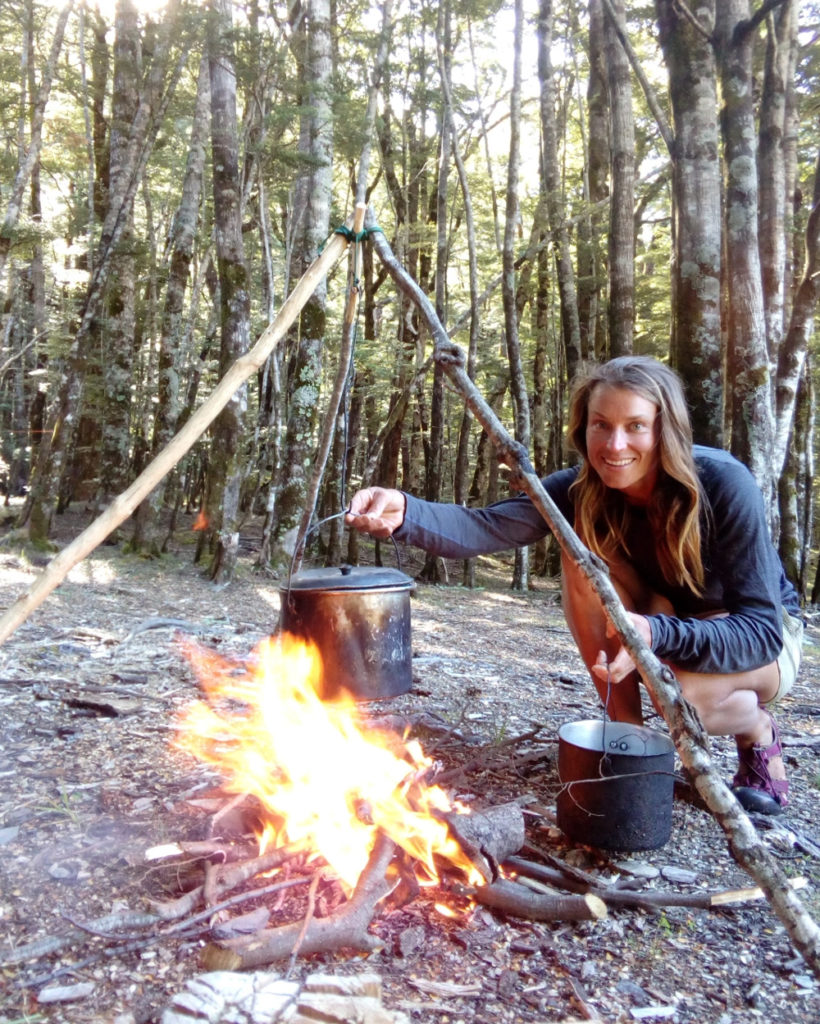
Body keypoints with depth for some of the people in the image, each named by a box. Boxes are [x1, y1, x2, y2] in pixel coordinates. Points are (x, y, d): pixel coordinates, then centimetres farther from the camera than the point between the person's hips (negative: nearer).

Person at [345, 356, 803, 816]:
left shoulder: (724, 484, -29)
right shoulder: (584, 489, -18)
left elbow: (761, 630, -30)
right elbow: (489, 527, -33)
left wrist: (657, 634, -48)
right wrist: (405, 513, -53)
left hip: (765, 640, -3)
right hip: (668, 627, 4)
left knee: (683, 694, -37)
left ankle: (758, 730, 1)